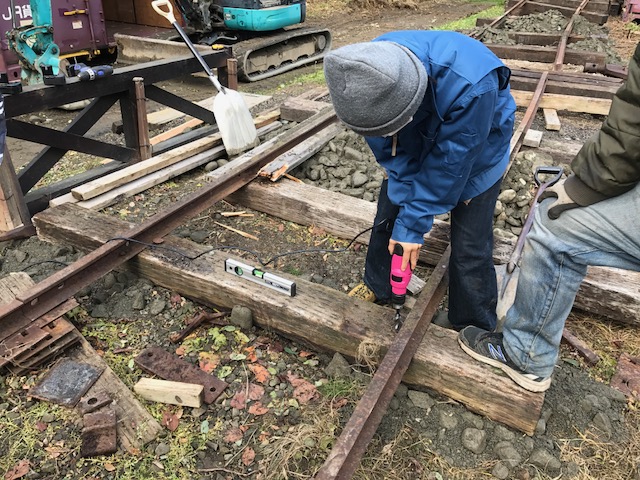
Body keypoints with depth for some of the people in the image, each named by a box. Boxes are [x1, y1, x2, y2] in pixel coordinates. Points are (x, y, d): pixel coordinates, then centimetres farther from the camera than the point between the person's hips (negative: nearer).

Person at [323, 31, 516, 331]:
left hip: (474, 155, -4)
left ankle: (474, 332, 19)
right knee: (386, 220, 10)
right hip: (414, 146, 5)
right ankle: (376, 294, 35)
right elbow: (387, 147, -17)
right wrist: (406, 206, -21)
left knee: (469, 249, -5)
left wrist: (413, 224, -25)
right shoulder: (368, 73, -29)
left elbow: (450, 163, -31)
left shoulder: (469, 84, -44)